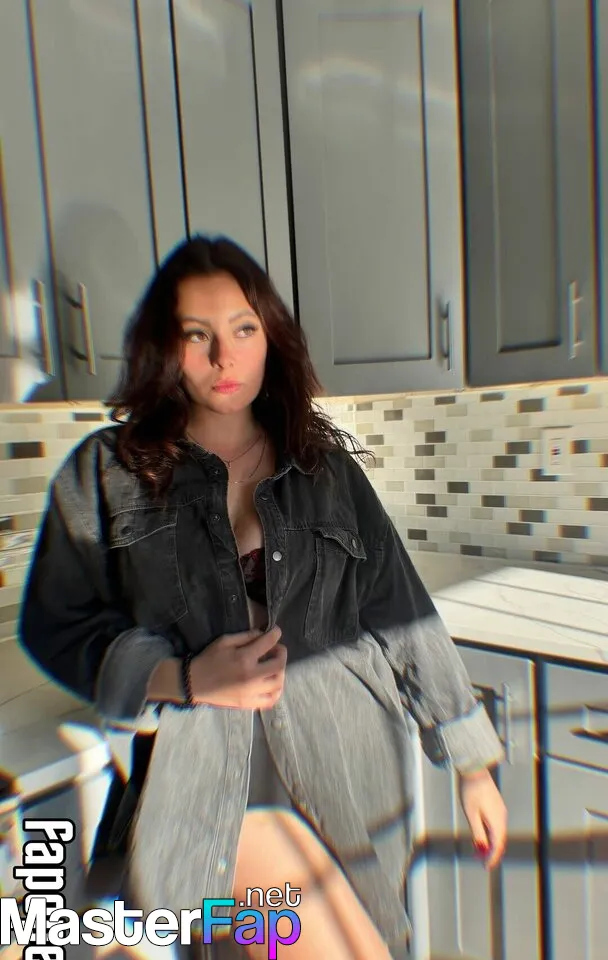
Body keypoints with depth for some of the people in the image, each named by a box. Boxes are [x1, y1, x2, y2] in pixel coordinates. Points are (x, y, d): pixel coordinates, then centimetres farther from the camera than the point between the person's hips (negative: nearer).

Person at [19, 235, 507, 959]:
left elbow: (403, 616, 3)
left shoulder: (324, 462, 2)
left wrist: (473, 764, 4)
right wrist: (186, 679, -13)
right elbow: (55, 624, 2)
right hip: (199, 753, -1)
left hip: (347, 753, 2)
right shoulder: (105, 472, 0)